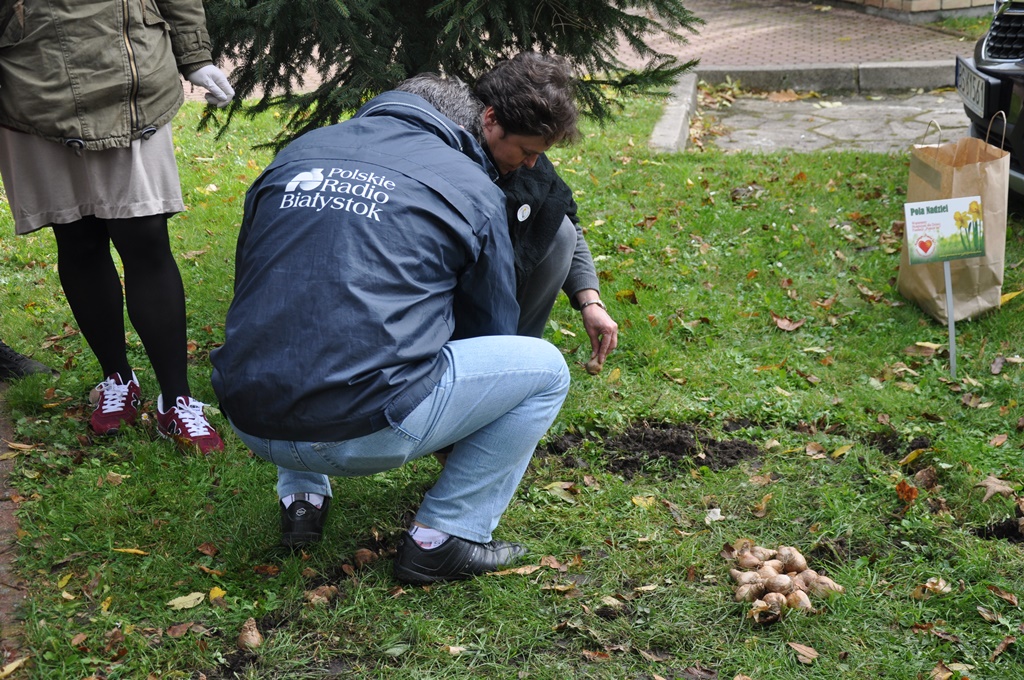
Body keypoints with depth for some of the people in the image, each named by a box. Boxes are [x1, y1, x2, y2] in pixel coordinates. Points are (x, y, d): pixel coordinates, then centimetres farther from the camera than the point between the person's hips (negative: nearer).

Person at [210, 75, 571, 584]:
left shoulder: (296, 154, 16)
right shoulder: (469, 185, 6)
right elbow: (491, 327, 17)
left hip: (248, 421, 6)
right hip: (363, 433, -5)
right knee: (544, 369, 12)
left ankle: (300, 495, 26)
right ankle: (442, 537, 12)